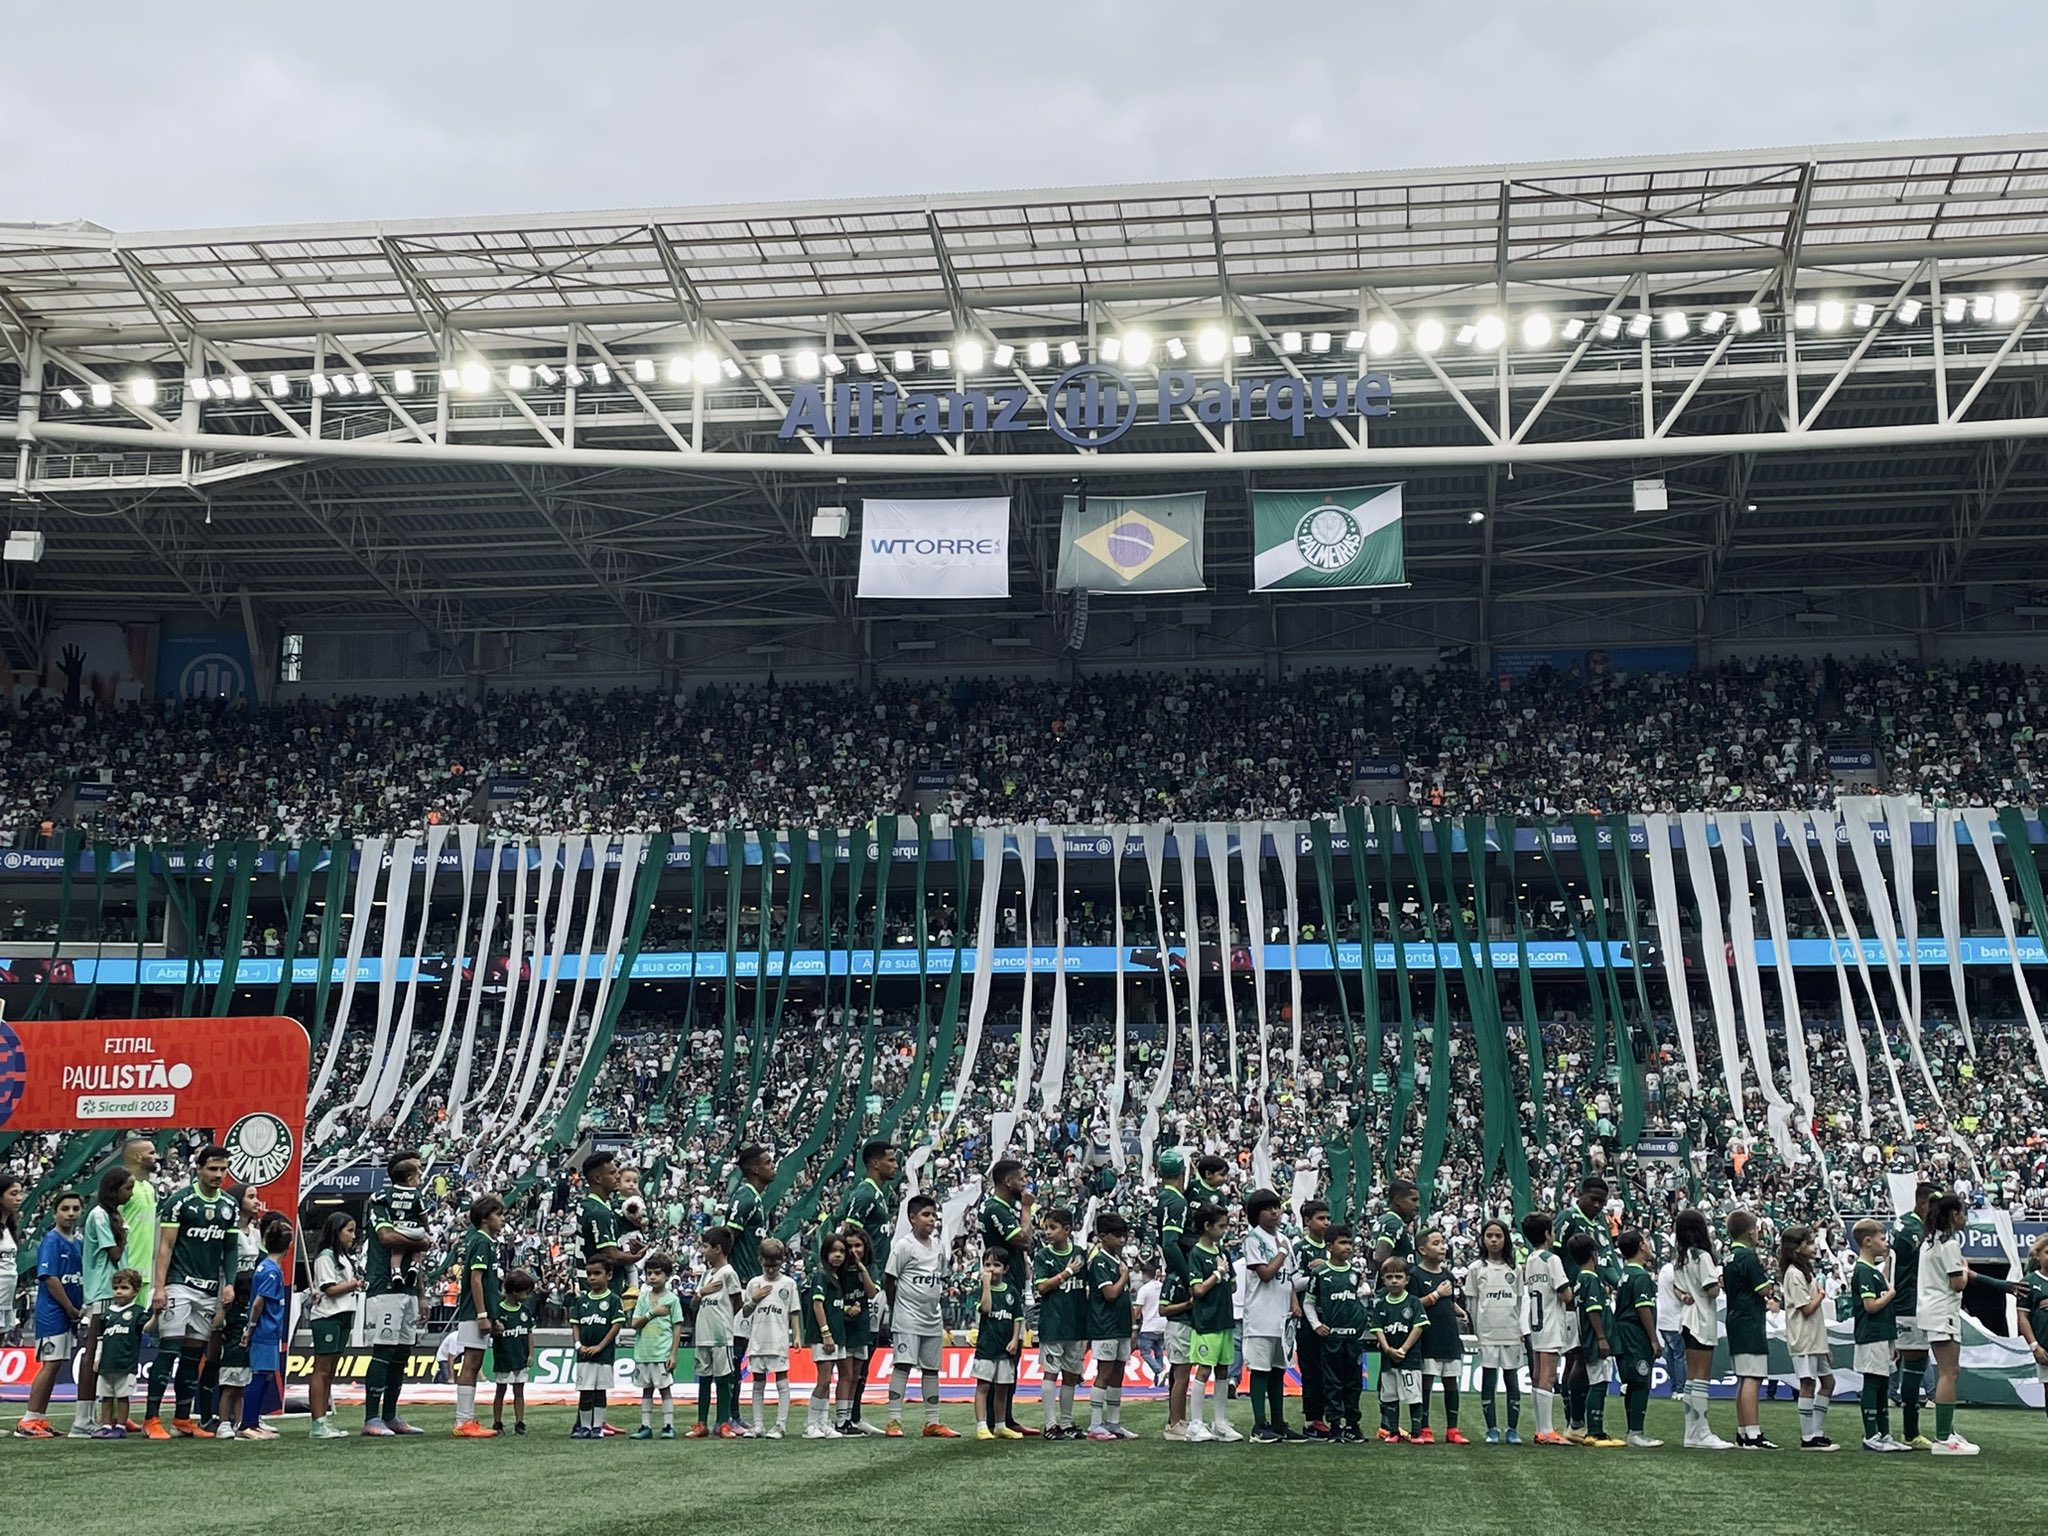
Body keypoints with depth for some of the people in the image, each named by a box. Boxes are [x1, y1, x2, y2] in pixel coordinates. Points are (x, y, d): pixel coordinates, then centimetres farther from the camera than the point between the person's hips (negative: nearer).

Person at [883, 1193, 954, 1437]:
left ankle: (932, 1422, 13)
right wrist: (896, 1310, -3)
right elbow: (888, 1280, -7)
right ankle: (894, 1420, -9)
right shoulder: (904, 1245, -9)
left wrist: (943, 1316, 16)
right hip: (908, 1317, -7)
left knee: (931, 1368, 9)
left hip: (933, 1318, 7)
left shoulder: (938, 1246, 11)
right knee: (902, 1365, -10)